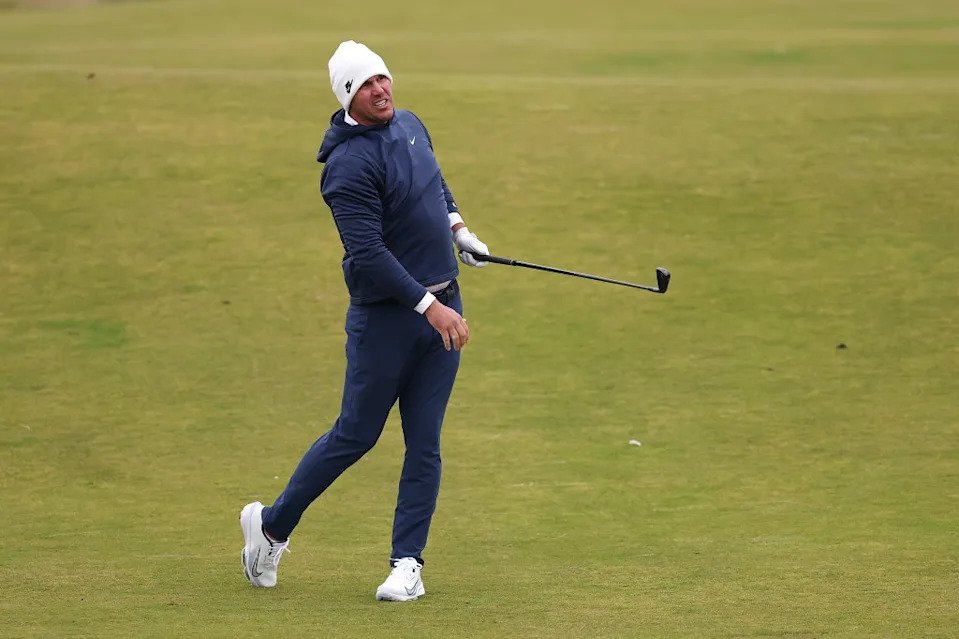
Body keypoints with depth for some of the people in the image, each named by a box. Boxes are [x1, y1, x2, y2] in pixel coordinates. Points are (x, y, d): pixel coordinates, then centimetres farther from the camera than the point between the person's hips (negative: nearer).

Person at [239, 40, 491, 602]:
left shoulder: (410, 125, 8)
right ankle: (272, 524, 21)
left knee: (425, 443, 4)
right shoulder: (349, 162, -19)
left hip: (442, 307, 7)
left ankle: (408, 563, 9)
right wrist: (429, 306, -25)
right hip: (387, 313, -7)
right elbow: (368, 253, -24)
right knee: (356, 434, 2)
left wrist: (458, 227, 18)